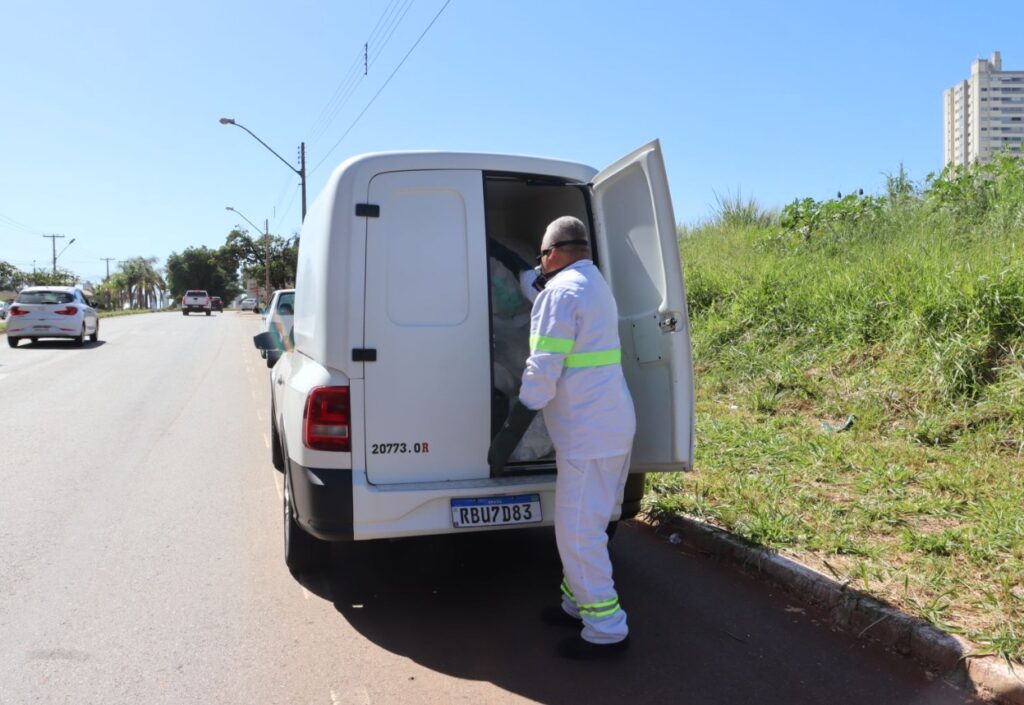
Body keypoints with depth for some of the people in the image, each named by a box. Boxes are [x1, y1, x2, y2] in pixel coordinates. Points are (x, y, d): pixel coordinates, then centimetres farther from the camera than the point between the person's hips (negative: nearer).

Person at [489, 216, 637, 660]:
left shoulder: (560, 291, -16)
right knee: (582, 525, 20)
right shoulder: (594, 283, 16)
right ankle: (578, 602, 33)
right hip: (612, 424, 10)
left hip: (588, 433, -10)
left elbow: (543, 371, -20)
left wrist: (511, 430, -15)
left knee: (577, 532, -2)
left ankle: (606, 629, 8)